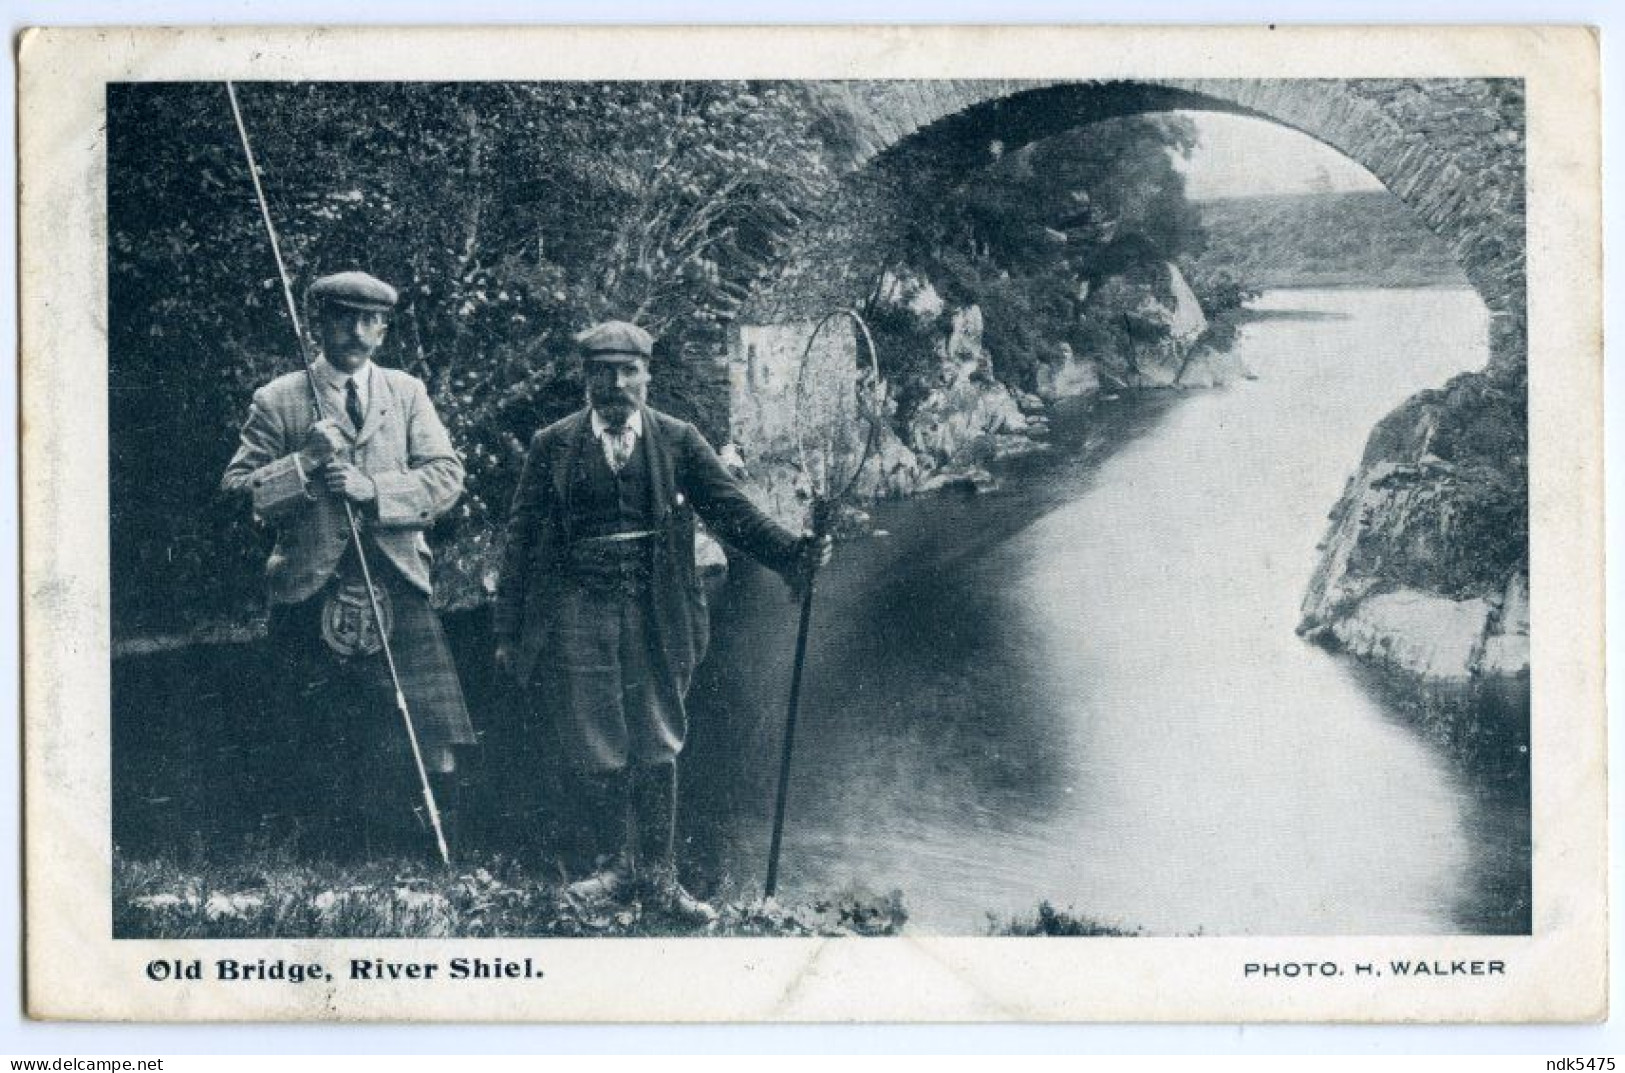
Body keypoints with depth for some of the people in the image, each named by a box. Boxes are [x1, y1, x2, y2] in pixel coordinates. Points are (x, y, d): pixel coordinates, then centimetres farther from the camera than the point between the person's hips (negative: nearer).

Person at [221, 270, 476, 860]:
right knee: (322, 761, 3)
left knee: (431, 754, -6)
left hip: (396, 588, 1)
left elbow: (446, 476, 3)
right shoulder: (278, 400, 6)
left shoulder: (407, 392, 13)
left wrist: (372, 488, -11)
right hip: (311, 592, -1)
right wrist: (305, 461, -13)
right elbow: (237, 490, 1)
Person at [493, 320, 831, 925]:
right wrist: (509, 632, 1)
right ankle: (615, 867, 20)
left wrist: (794, 553, -17)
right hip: (579, 614, 0)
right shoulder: (552, 446, 4)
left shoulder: (678, 441, 6)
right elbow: (522, 539, 4)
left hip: (655, 614, 1)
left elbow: (731, 511, -1)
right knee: (597, 753, 4)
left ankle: (657, 876, 14)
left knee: (658, 750, 4)